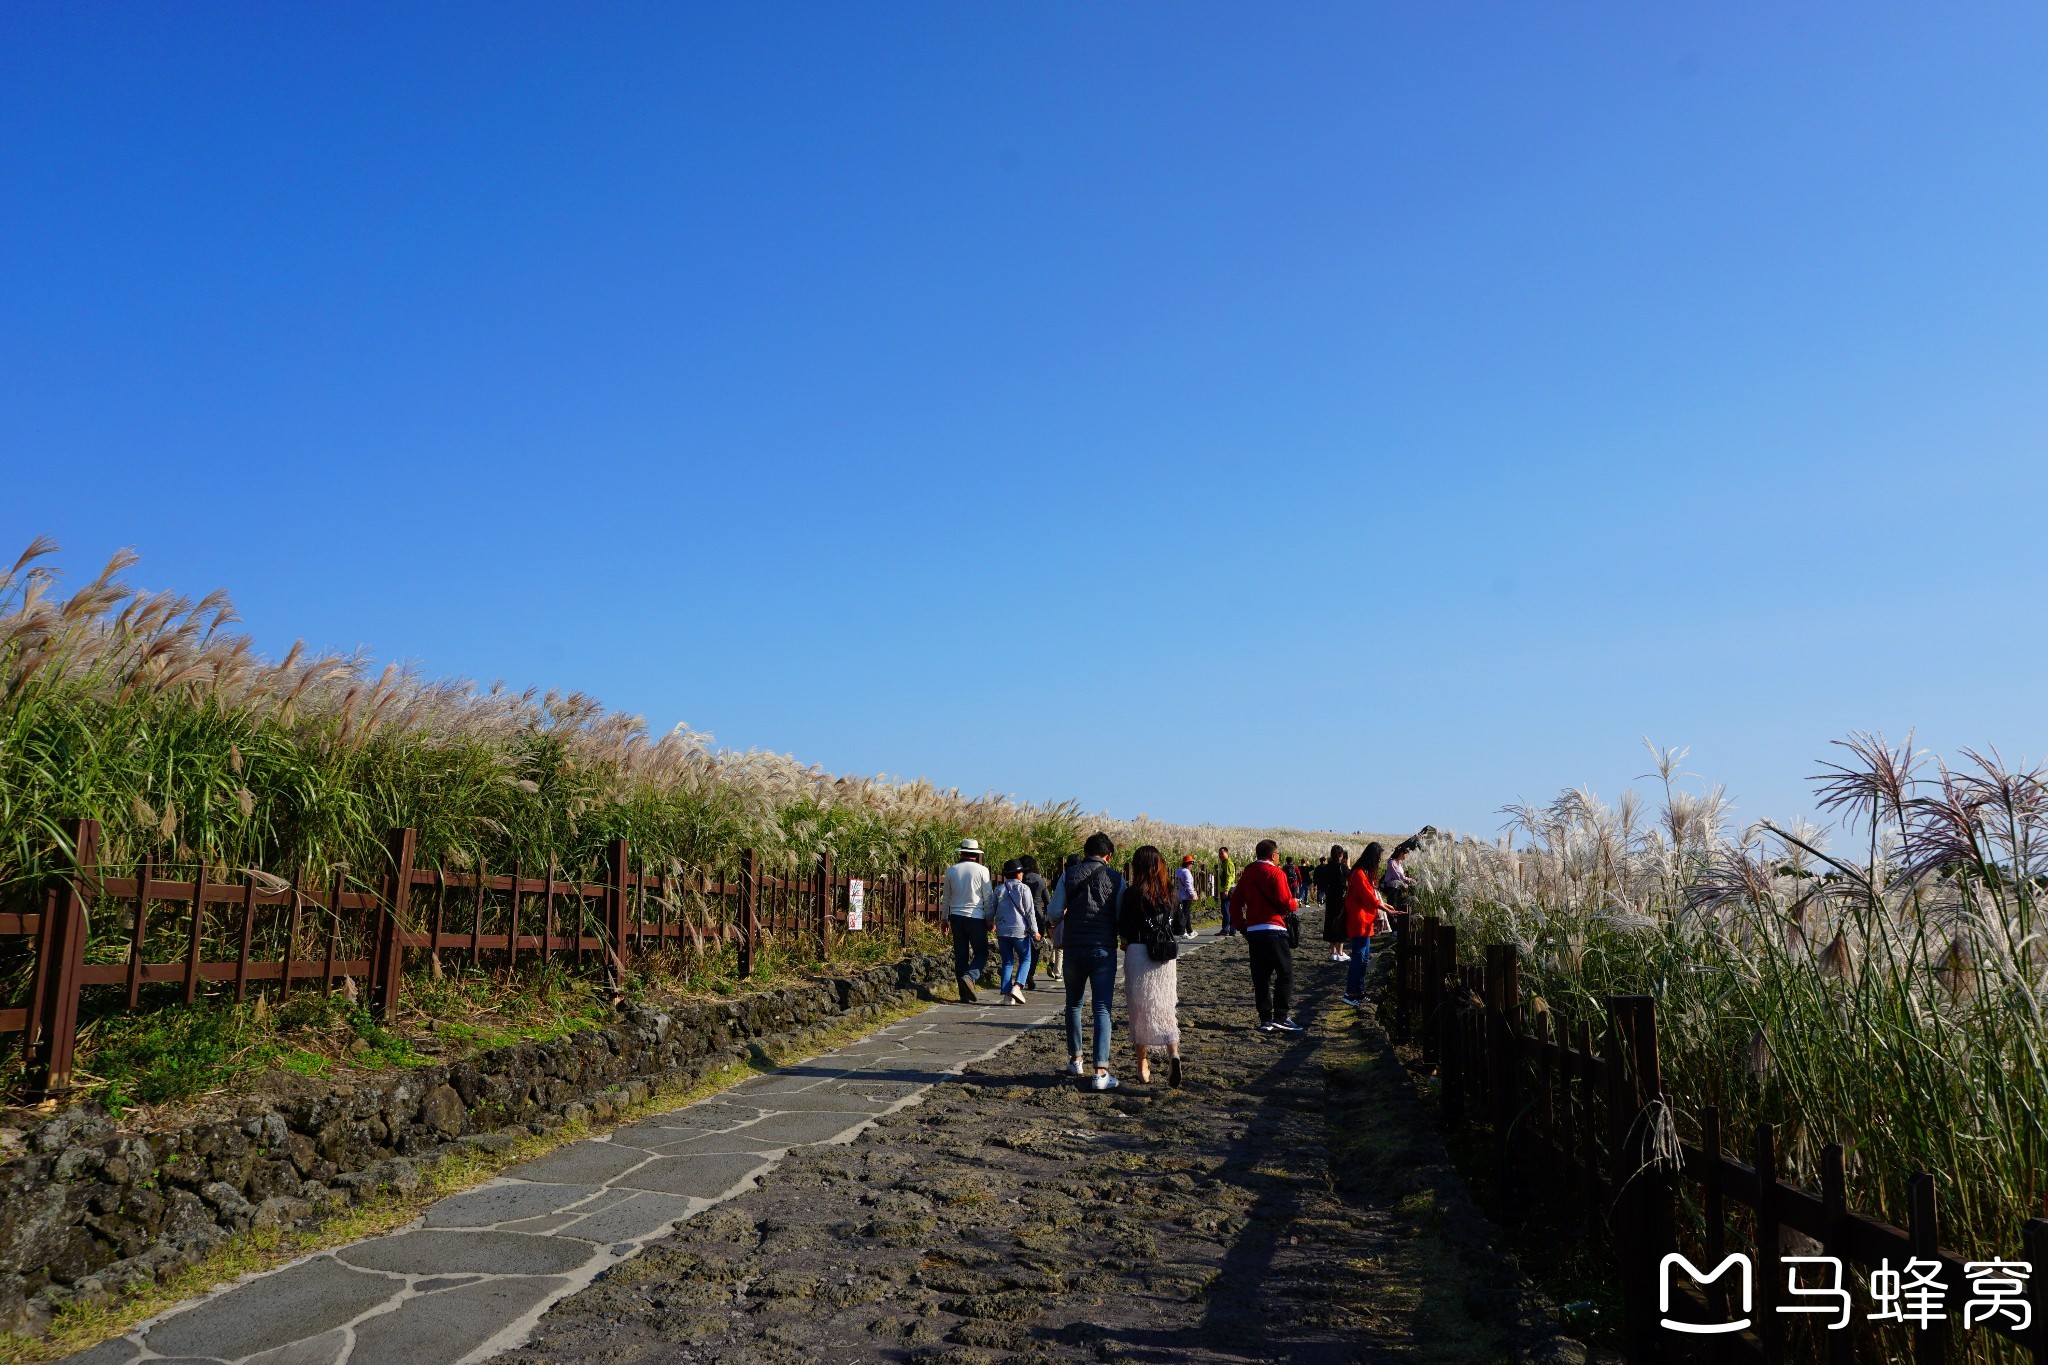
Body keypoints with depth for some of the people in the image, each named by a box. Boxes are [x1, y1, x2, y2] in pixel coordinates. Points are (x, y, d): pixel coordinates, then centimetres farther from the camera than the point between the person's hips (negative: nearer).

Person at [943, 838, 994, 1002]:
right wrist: (990, 920, 6)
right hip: (976, 917, -3)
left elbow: (946, 897, 13)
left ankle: (965, 994, 8)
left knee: (960, 955, 8)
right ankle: (969, 977, -20)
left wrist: (945, 919, 23)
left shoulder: (951, 870, 5)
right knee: (981, 953, 6)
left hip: (956, 916, 4)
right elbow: (988, 897, -2)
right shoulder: (981, 870, -5)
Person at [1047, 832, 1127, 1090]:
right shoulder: (1115, 878, -1)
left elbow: (1055, 914, -2)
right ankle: (1101, 1071, -10)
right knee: (1102, 1009, -2)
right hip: (1104, 950, -2)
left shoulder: (1069, 875, 1)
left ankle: (1076, 1060, 29)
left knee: (1074, 1005, 20)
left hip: (1074, 949, 2)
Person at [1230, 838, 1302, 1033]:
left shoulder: (1247, 874, 12)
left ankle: (1265, 1020, 9)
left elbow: (1235, 902, 14)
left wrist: (1242, 926, 20)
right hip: (1274, 930, -6)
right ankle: (1280, 1017, -5)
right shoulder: (1276, 873, -8)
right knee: (1285, 973, 1)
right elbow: (1284, 903, -14)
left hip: (1253, 932, 6)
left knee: (1260, 977, 9)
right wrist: (1295, 904, 7)